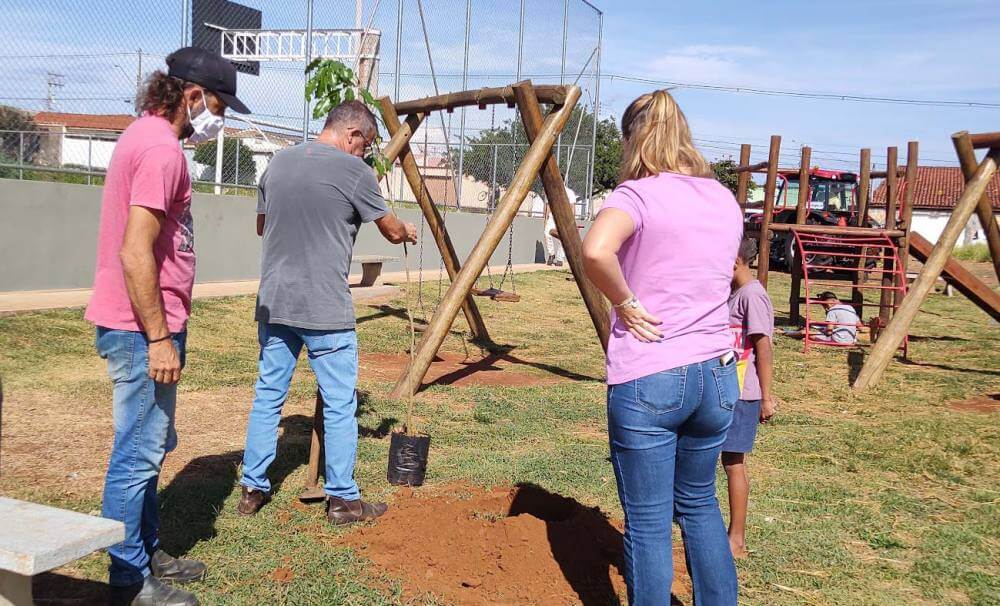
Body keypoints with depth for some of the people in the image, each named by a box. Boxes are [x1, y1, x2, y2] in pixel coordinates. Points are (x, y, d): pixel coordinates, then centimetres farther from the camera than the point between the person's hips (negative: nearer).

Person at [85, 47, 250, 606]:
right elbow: (135, 254, -24)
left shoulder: (145, 136, 14)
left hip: (146, 327, 11)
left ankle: (146, 553, 32)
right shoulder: (160, 148, -18)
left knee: (150, 447, 19)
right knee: (139, 454, -1)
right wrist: (159, 338, -21)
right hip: (143, 330, -11)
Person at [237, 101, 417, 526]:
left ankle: (253, 489, 22)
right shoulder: (352, 170, -8)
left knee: (268, 395, 14)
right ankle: (343, 499, 12)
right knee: (339, 405, 4)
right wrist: (408, 232, 25)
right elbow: (392, 231, 3)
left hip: (274, 303, 6)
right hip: (326, 310, -6)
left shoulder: (278, 162, 10)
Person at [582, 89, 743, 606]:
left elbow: (596, 250, -31)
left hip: (647, 379, -6)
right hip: (716, 374, 7)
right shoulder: (726, 200, 10)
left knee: (647, 522, 6)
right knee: (699, 504, 24)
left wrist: (625, 302, -16)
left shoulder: (639, 194, -11)